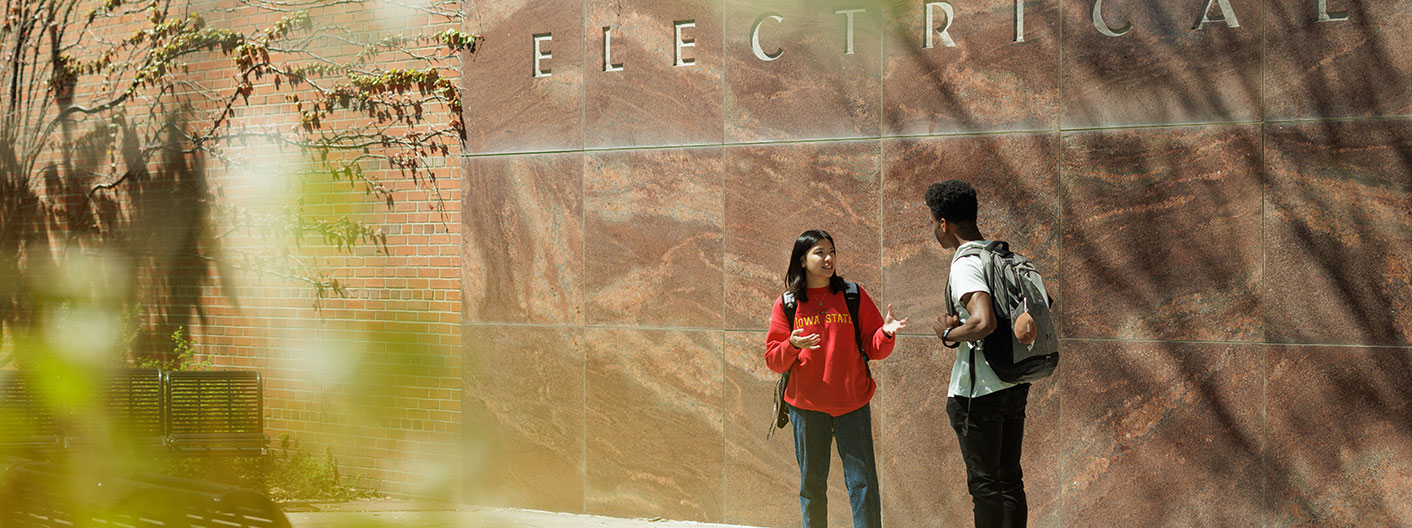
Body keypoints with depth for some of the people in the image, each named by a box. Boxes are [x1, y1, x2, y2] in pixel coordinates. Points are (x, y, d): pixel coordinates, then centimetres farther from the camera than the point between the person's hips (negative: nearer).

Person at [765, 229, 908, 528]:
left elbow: (874, 349, 4)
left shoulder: (854, 296, 3)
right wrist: (792, 346, -19)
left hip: (852, 402, 0)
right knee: (812, 484, 8)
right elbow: (773, 360, 1)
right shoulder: (787, 304, 3)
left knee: (863, 483, -3)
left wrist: (885, 333, -17)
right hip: (806, 405, 0)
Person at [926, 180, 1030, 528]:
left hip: (979, 392, -8)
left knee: (984, 483, 0)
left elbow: (984, 322, -33)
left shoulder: (965, 266, -17)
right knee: (1009, 477, 14)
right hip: (1014, 384, 8)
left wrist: (949, 335, -13)